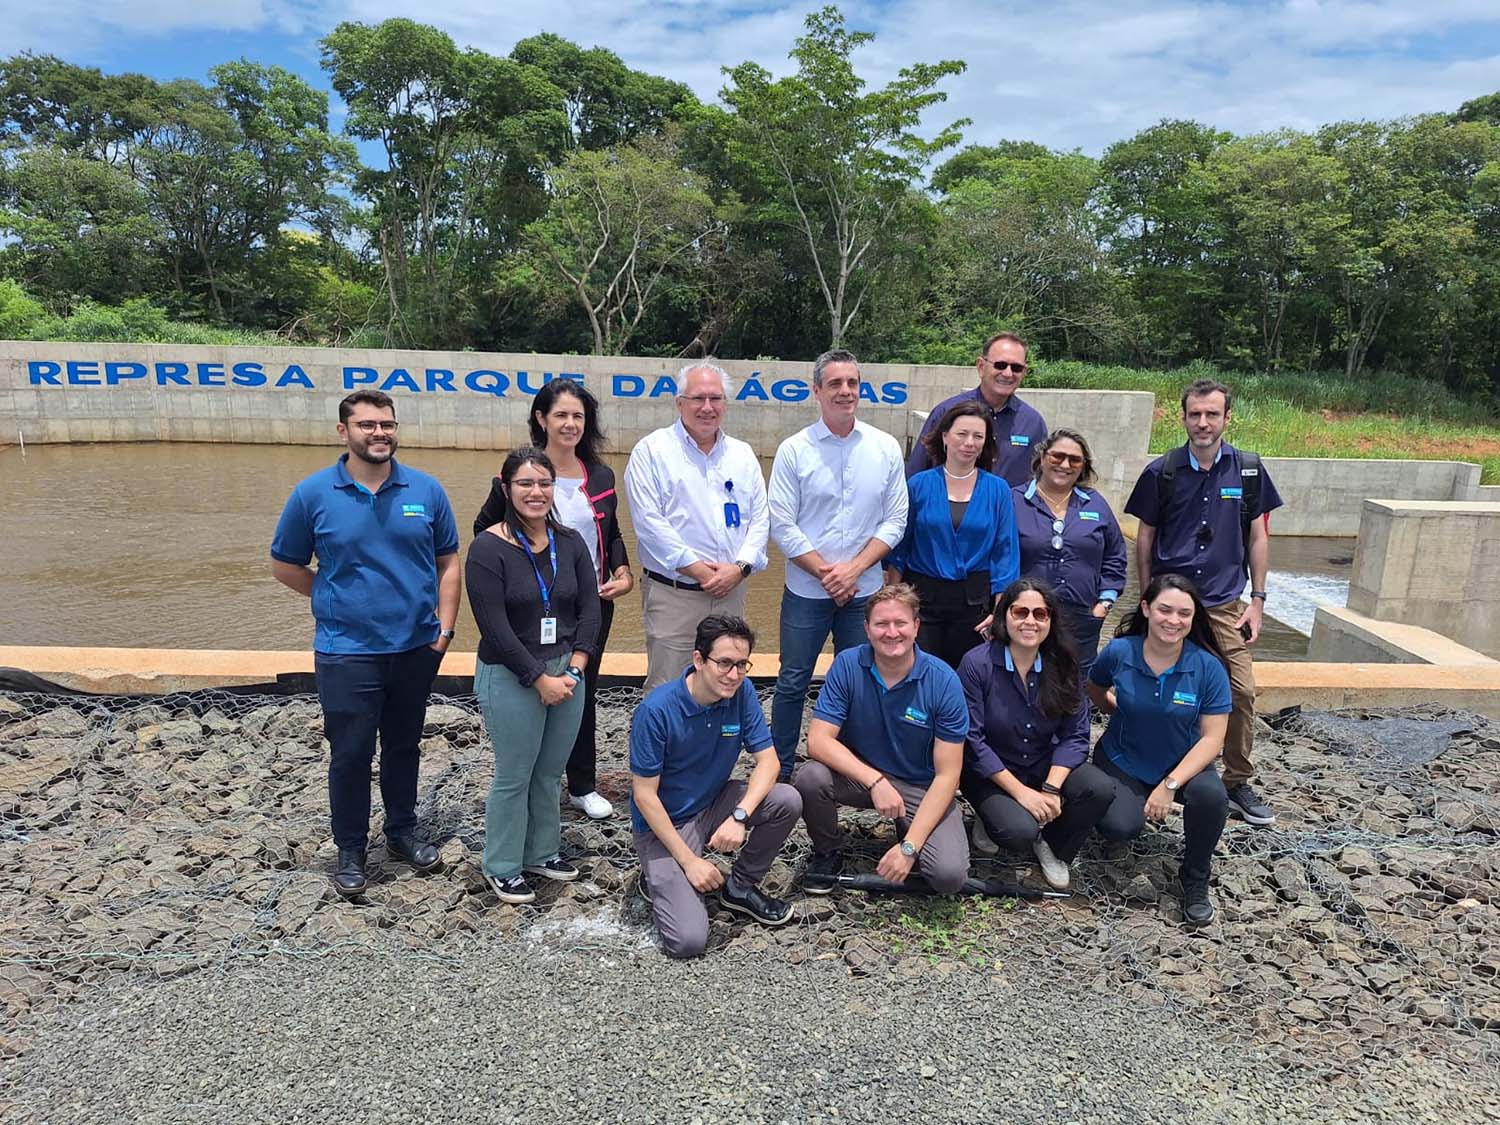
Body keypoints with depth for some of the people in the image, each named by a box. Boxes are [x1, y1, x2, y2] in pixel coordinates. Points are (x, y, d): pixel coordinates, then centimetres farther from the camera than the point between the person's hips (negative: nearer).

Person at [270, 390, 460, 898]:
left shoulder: (426, 490, -2)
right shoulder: (314, 494, -6)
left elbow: (449, 562, 4)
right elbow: (284, 565, 5)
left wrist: (444, 628, -2)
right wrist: (335, 598, -1)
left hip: (417, 648, 2)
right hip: (347, 651, -2)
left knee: (404, 745, 17)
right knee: (351, 755, 6)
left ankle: (402, 831, 35)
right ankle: (350, 851, 24)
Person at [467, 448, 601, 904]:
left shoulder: (571, 542, 4)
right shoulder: (488, 549, -12)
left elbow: (590, 610, 3)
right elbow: (495, 627, -16)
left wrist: (574, 669, -9)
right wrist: (540, 679, -16)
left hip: (568, 673, 5)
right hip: (510, 677, -5)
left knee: (550, 772, 15)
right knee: (514, 777, 6)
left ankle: (541, 853, 35)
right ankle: (502, 868, 25)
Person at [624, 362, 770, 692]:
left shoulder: (742, 454, 11)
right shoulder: (652, 451, -3)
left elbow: (760, 518, 8)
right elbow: (650, 522, -11)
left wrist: (740, 567, -8)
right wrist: (698, 569, -14)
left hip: (731, 591, 5)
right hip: (672, 594, -4)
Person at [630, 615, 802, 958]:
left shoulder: (741, 692, -11)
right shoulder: (656, 710, -26)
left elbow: (767, 760, -10)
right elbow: (644, 795, -19)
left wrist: (740, 816, -28)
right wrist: (689, 861, -18)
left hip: (714, 805, 5)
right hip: (664, 825, -5)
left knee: (787, 801, -20)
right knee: (689, 939, -20)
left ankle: (740, 886, 5)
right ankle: (660, 878, 13)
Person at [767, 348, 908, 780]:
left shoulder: (886, 448, 1)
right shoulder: (794, 450, -5)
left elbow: (895, 521, 2)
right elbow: (782, 525, -6)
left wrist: (853, 568, -10)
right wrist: (826, 573, -10)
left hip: (864, 590, 2)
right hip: (806, 590, -2)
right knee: (792, 684, 6)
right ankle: (780, 773, 20)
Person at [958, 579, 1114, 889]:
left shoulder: (1062, 665, -6)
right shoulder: (977, 664, -19)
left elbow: (1075, 735, -7)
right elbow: (971, 741, -19)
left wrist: (1051, 789, -21)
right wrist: (1019, 791, -22)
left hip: (1045, 764, 4)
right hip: (990, 772, -4)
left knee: (1101, 789, -22)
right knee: (1019, 830, -30)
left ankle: (1052, 847, 6)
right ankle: (991, 817, 9)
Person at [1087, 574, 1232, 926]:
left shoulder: (1208, 666, -17)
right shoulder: (1119, 652, -16)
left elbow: (1212, 737, -17)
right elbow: (1094, 689, 8)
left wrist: (1170, 785, -24)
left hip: (1183, 763, 0)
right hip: (1122, 761, 0)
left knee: (1212, 795, -32)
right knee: (1119, 828, -25)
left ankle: (1195, 879, -4)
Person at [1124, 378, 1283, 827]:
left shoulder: (1248, 470, 3)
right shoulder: (1161, 472, -1)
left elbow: (1258, 537, 7)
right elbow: (1144, 539, 5)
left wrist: (1257, 600, 3)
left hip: (1224, 604, 1)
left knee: (1242, 692, -3)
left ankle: (1238, 784, 13)